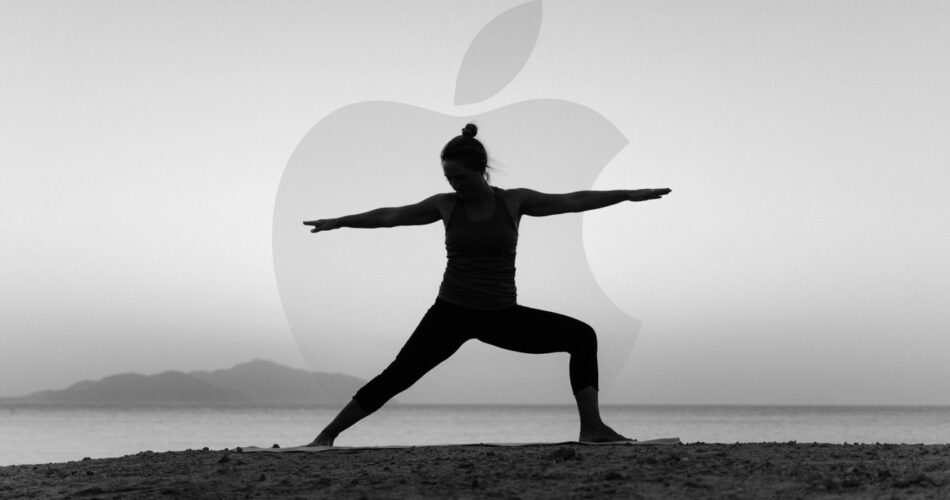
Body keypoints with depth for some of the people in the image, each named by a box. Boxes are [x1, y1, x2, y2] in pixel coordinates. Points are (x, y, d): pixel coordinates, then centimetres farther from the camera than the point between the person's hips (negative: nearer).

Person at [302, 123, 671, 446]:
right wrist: (338, 222, 10)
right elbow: (390, 215, 7)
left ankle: (592, 427, -9)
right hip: (451, 312, -1)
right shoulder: (446, 205, -1)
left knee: (581, 336, -10)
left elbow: (573, 201, -1)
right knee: (397, 376, -7)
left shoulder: (515, 201, -1)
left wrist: (627, 194, -4)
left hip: (502, 314, 1)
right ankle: (327, 435, 3)